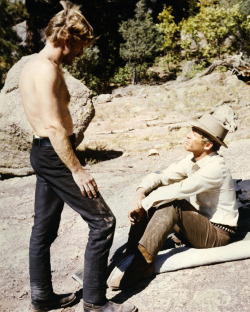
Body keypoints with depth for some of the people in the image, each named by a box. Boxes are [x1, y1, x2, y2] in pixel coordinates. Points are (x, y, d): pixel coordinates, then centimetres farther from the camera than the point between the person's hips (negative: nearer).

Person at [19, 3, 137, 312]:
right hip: (55, 154, -11)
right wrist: (77, 170, -21)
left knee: (44, 228, 16)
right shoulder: (46, 69, -17)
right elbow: (54, 127, -24)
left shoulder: (30, 66, 15)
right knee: (102, 221, -3)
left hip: (41, 152, 11)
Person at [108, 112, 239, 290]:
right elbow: (163, 176, -1)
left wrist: (143, 203, -26)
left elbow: (178, 190, -33)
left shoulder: (215, 168, -25)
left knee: (172, 204, -32)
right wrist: (141, 192, -20)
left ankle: (141, 265, -32)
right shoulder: (193, 159, 1)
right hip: (198, 224, 8)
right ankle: (131, 256, -12)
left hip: (218, 233, -8)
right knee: (151, 197, -7)